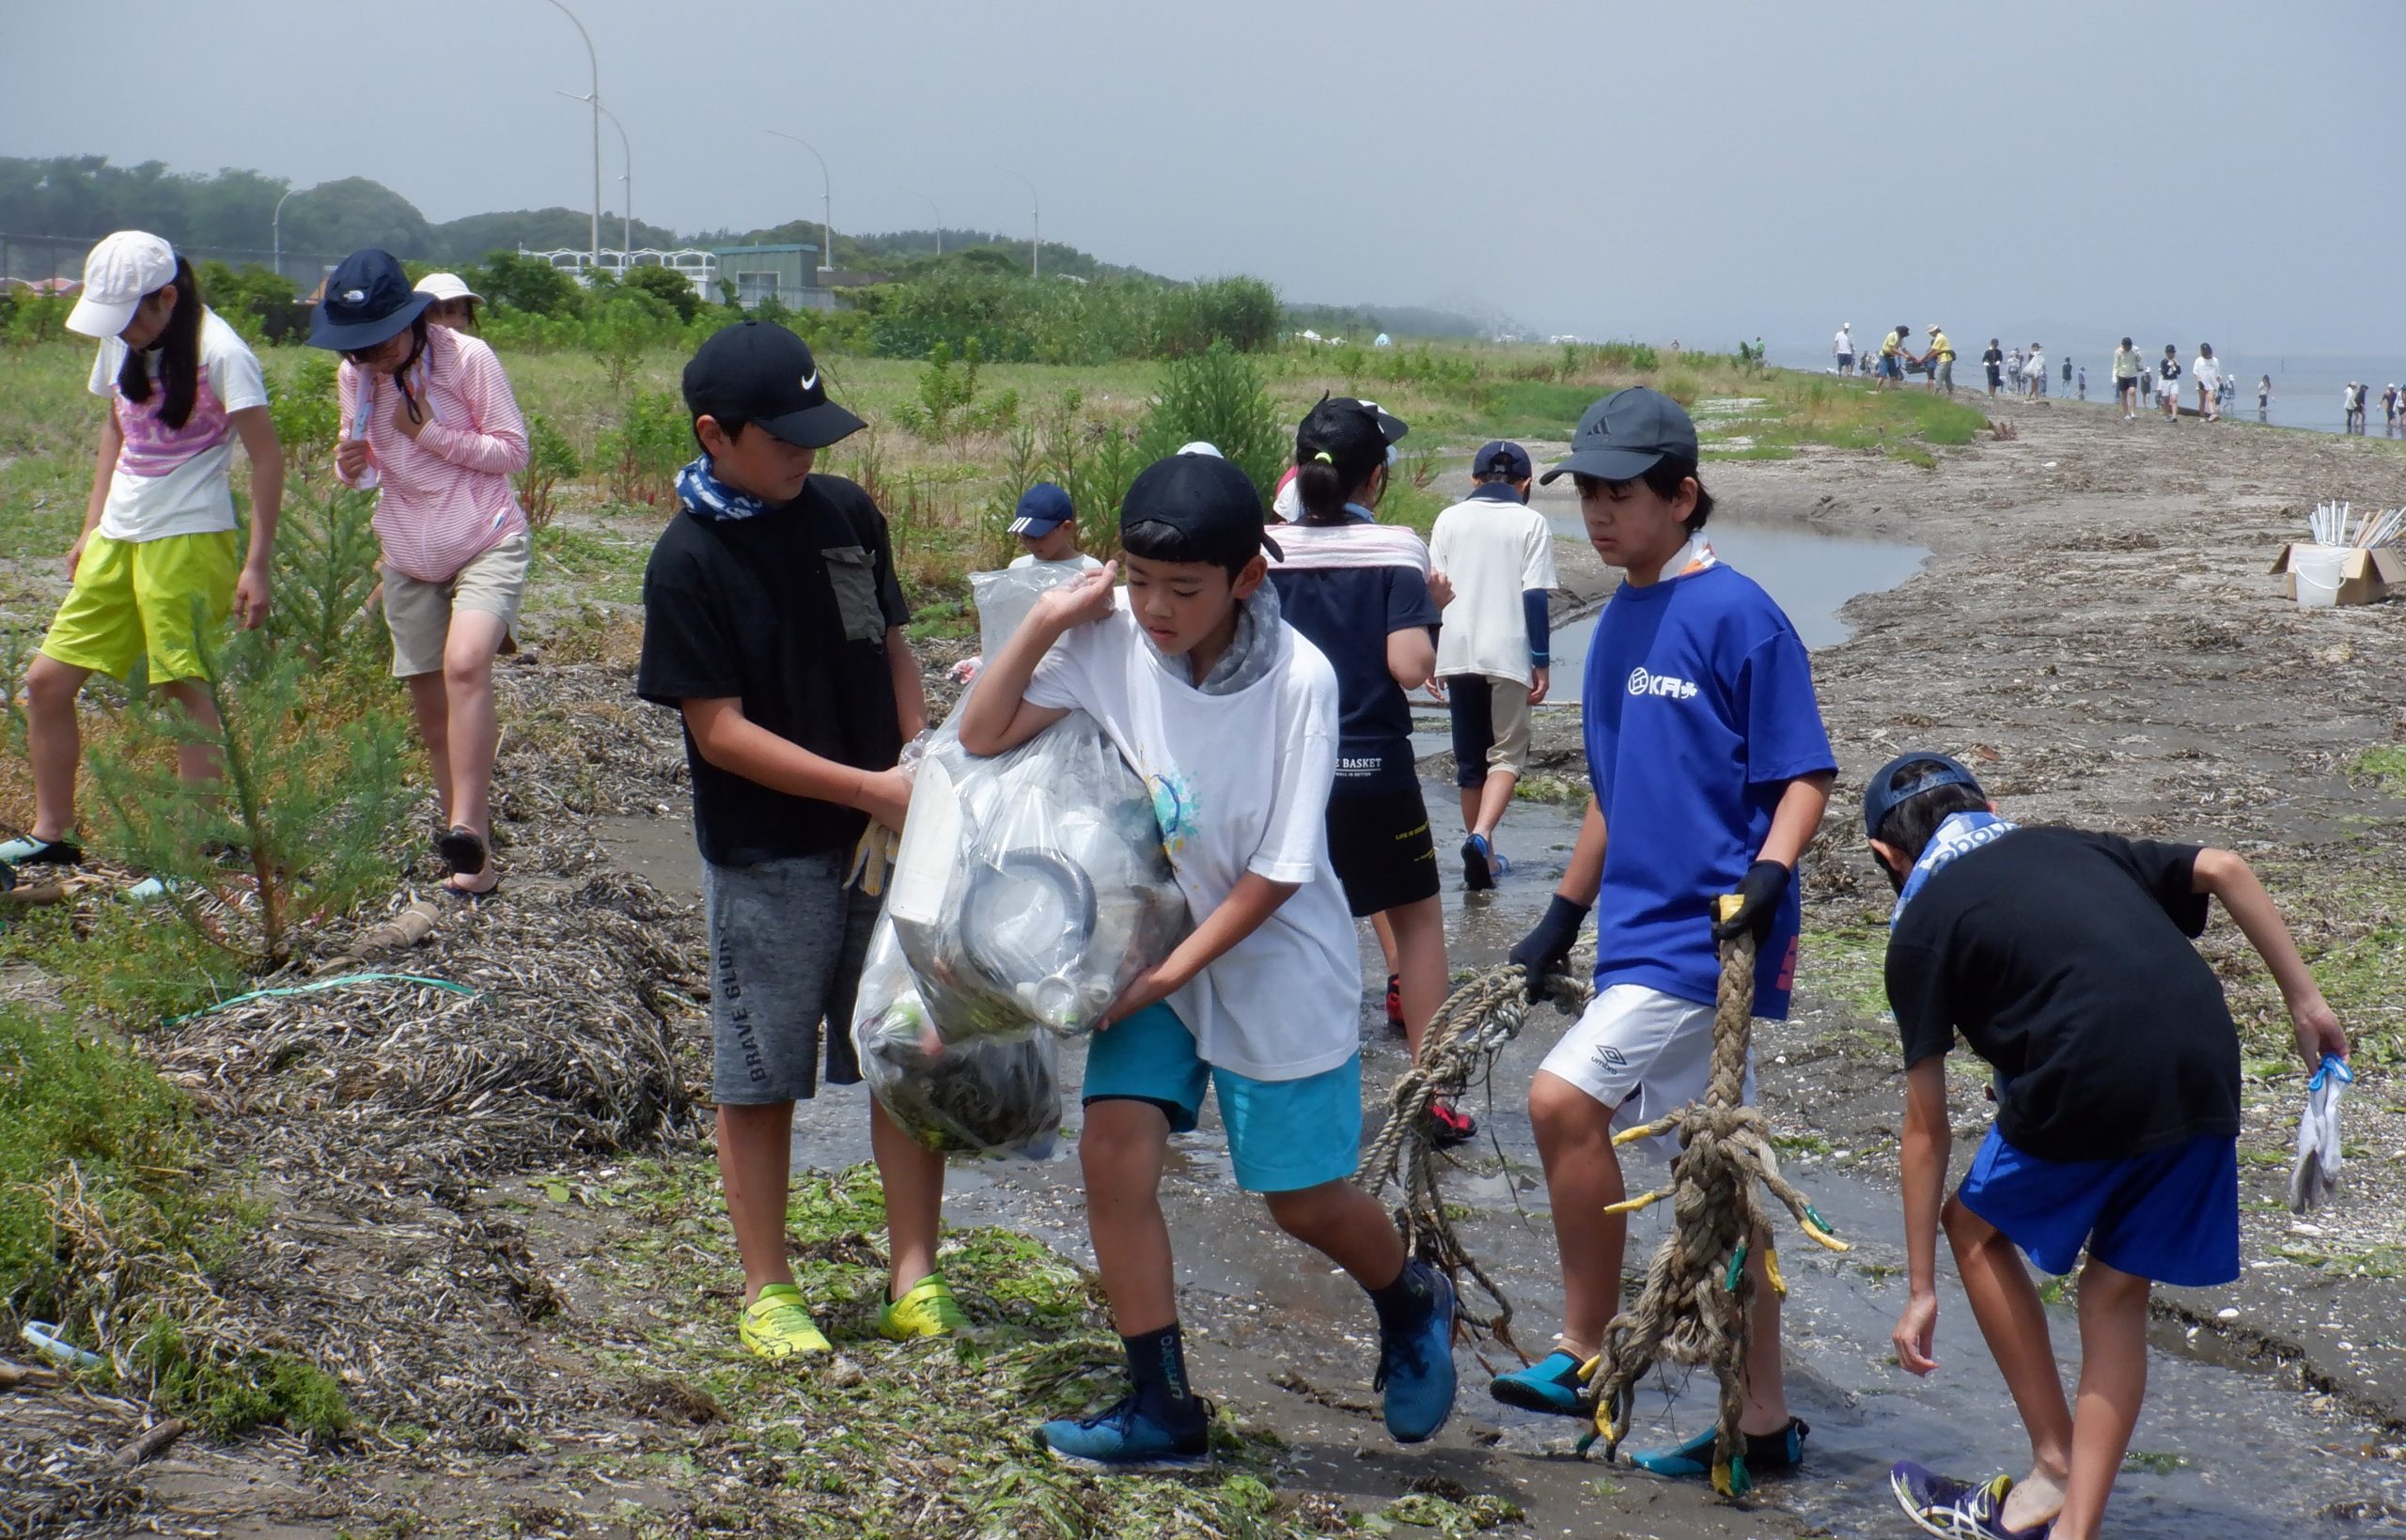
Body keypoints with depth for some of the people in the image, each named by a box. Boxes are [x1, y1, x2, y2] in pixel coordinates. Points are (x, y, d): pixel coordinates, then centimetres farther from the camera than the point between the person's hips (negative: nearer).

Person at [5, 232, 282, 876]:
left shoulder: (219, 353, -13)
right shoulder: (123, 342, 9)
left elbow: (267, 456, -13)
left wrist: (256, 564, -16)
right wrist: (92, 527, 17)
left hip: (188, 540, -8)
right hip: (117, 539, 8)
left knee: (189, 690, -6)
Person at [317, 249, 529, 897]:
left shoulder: (467, 357, -13)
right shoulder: (353, 377, 1)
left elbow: (512, 451, -10)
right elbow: (367, 463, 12)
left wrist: (429, 433, -19)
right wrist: (350, 467, -11)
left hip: (487, 542, -5)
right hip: (409, 559, 5)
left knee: (464, 667, -28)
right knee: (431, 709, 6)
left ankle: (465, 829, -32)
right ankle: (472, 853, 16)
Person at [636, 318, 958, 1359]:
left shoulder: (846, 513, 4)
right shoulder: (687, 561, -12)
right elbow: (721, 731, -14)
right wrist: (869, 789, -18)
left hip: (887, 841, 5)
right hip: (764, 857, -4)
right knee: (760, 1079, 7)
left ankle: (913, 1279, 18)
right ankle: (766, 1294, 20)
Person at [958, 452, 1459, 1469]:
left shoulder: (1298, 679, -23)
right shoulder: (1110, 638, -12)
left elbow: (1279, 871, -19)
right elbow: (982, 736, -7)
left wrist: (1170, 972, -18)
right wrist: (1045, 621, -17)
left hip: (1278, 962, -4)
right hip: (1154, 947, 4)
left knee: (1305, 1200, 6)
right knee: (1114, 1151, -10)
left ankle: (1414, 1306, 40)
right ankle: (1163, 1412, 3)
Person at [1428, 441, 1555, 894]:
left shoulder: (1449, 519, 9)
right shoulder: (1531, 523, 1)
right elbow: (1534, 597, -4)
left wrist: (1431, 657, 14)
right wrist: (1542, 662, 0)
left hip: (1456, 653, 3)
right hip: (1507, 654, -3)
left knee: (1469, 759, 13)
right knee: (1507, 753, 1)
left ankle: (1483, 860, 18)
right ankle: (1481, 836, -23)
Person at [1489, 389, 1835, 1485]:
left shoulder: (1735, 615, -11)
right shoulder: (1620, 621, 13)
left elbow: (1804, 774, -12)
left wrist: (1767, 875, -28)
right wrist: (1562, 920, 23)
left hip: (1707, 935, -8)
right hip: (1643, 934, 8)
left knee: (1564, 1099, -18)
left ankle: (1582, 1356, -1)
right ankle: (1763, 1423, 19)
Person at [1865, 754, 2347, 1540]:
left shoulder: (1923, 924, 12)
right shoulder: (2071, 846, 27)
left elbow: (1926, 1129, 12)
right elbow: (2223, 869, 13)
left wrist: (1921, 1290, 17)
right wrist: (2304, 999, 17)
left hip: (2088, 1085, -5)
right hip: (2207, 1077, 5)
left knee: (1976, 1227, 22)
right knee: (2118, 1294, 19)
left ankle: (2055, 1470, 22)